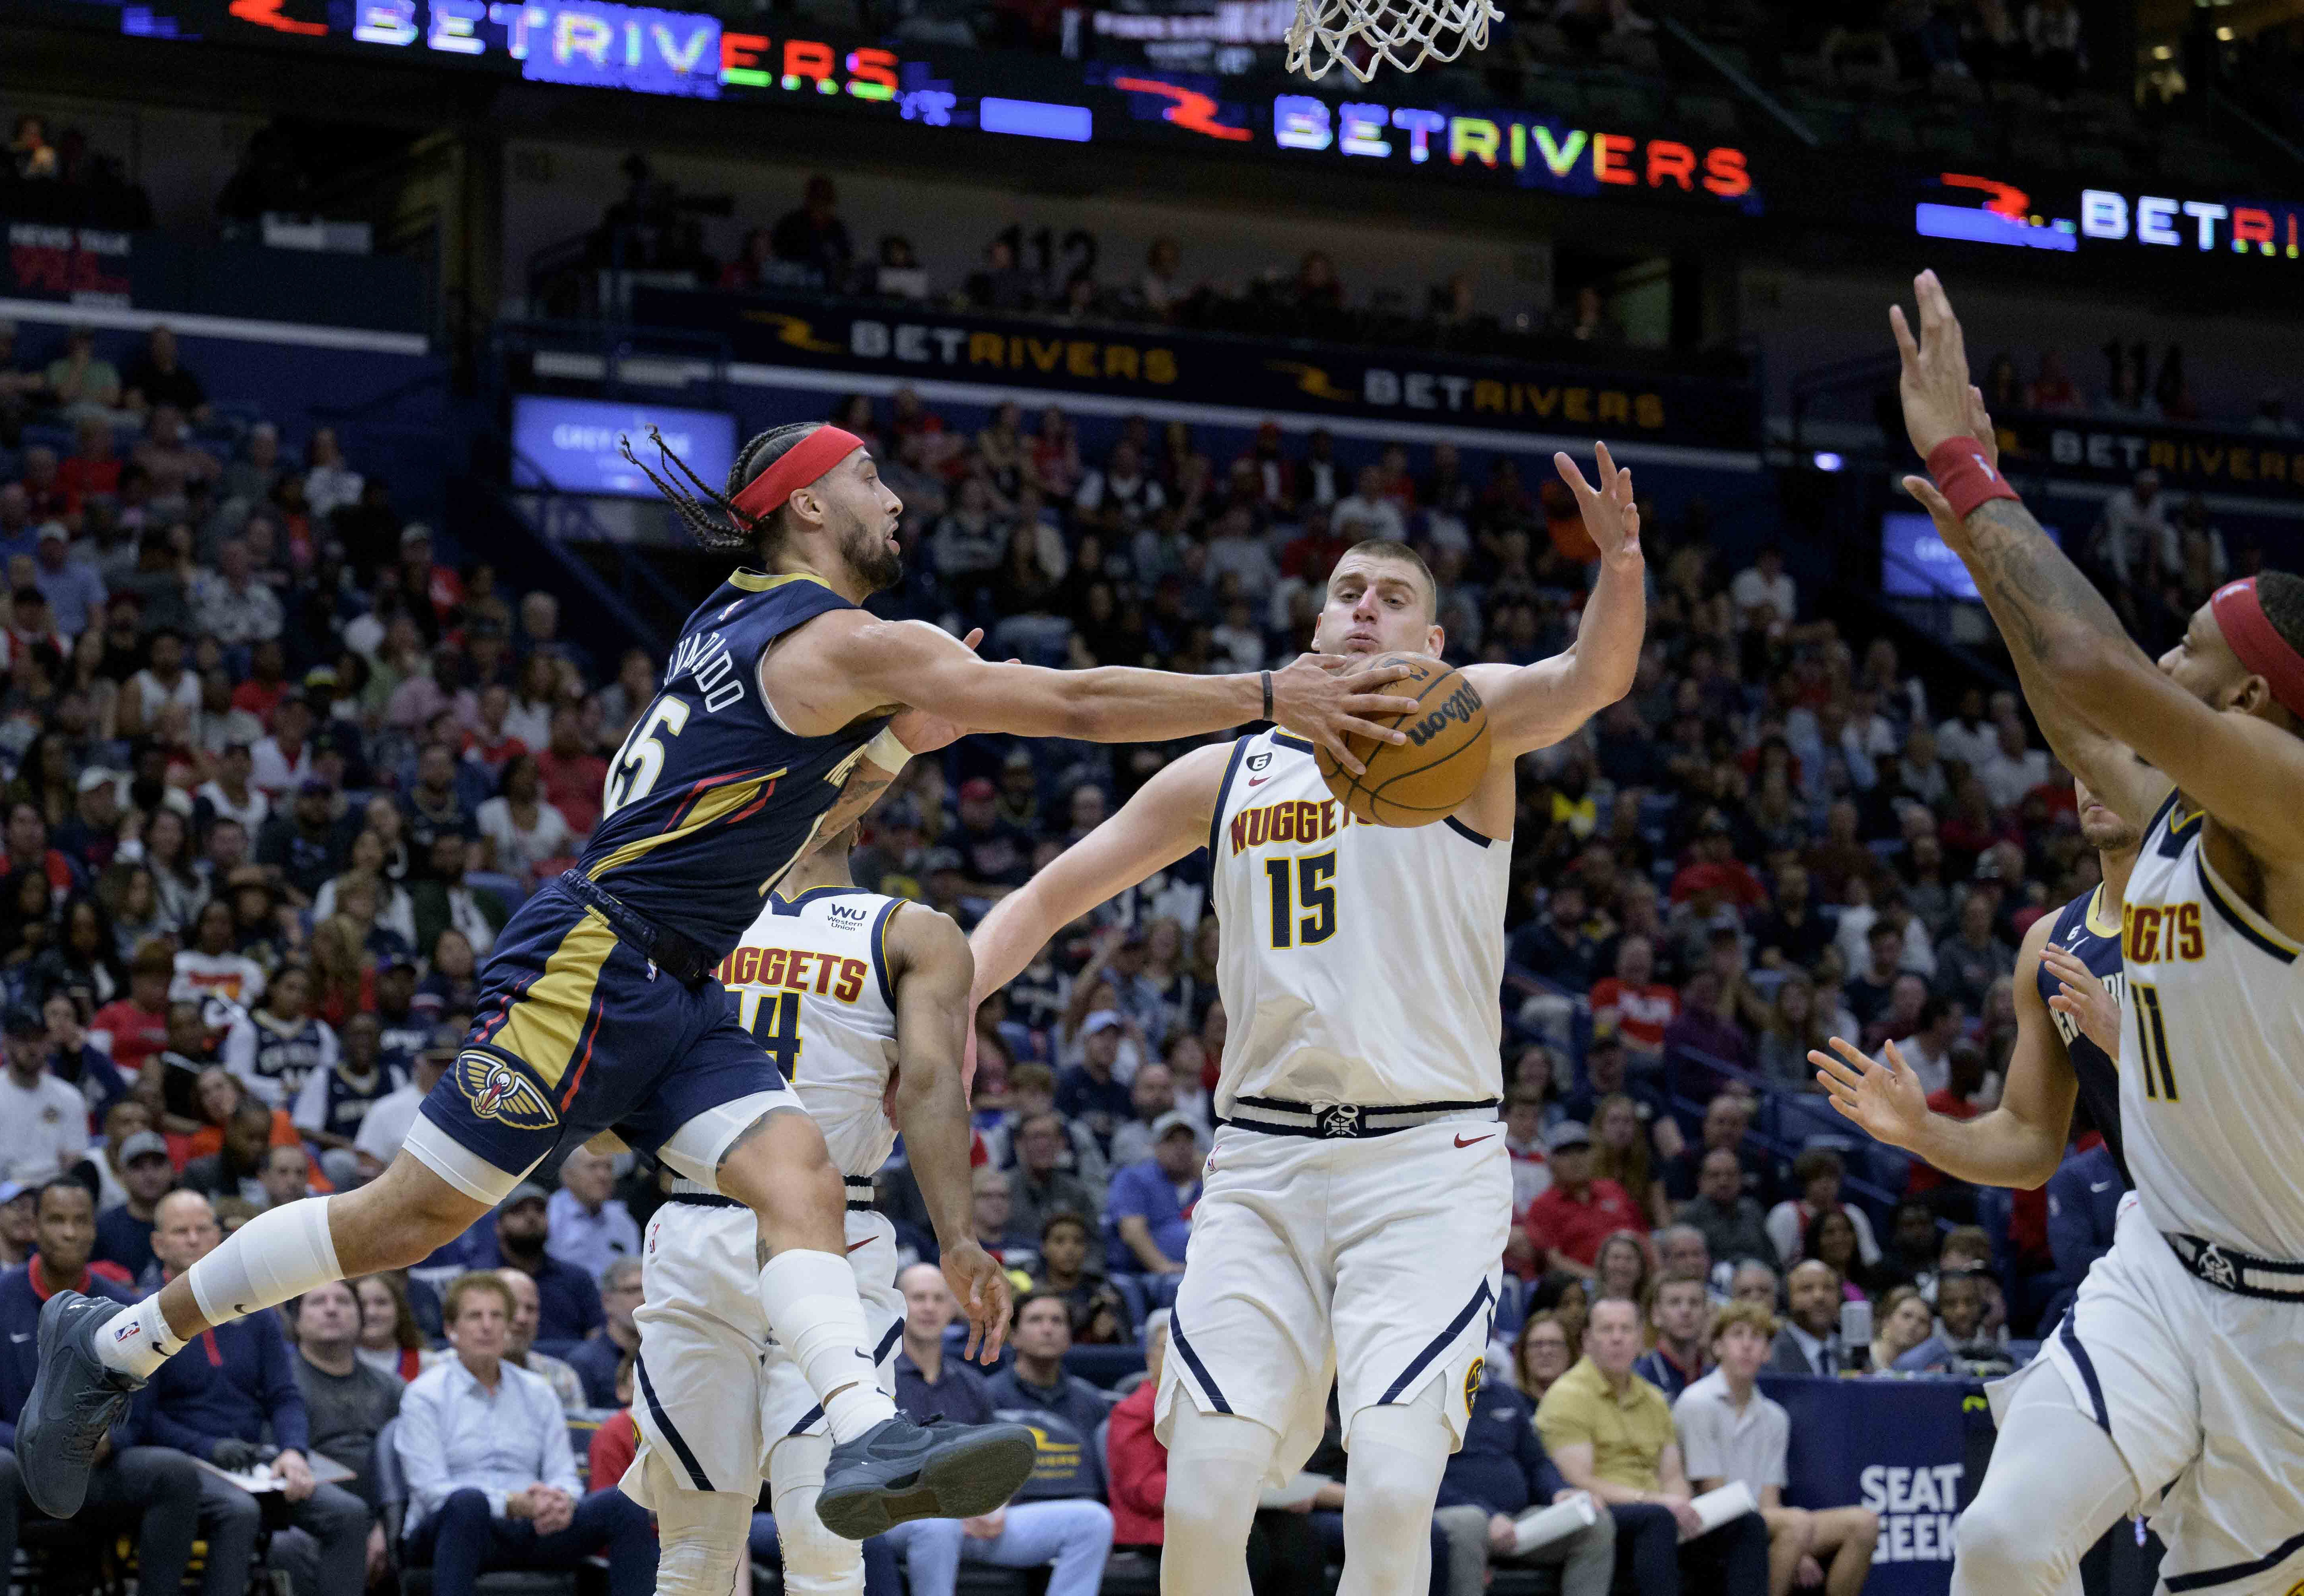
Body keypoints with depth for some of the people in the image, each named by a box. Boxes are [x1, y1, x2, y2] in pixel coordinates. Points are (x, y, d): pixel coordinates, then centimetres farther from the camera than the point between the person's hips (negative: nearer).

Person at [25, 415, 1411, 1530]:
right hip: (591, 965, -9)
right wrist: (1271, 693, -17)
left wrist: (905, 737, 18)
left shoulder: (748, 624, 17)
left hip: (672, 994, 9)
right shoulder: (835, 640, -11)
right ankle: (119, 1343, 10)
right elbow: (1075, 703, -17)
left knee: (799, 1171, -12)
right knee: (420, 1209, -4)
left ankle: (870, 1437, -31)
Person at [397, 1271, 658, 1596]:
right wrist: (513, 1504, -22)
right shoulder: (424, 1395, 4)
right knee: (469, 1502, -40)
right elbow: (431, 1490, -8)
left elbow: (563, 1474, 13)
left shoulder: (537, 1393, 19)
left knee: (622, 1504, -20)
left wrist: (562, 1500, -14)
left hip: (531, 1532, 4)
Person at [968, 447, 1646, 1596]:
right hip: (1262, 1166, 3)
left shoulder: (1462, 725, 6)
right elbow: (1053, 895, 19)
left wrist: (1622, 565, -36)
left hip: (1428, 1165, -3)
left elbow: (1591, 680, -15)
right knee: (1201, 1500, -6)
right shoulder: (1224, 776, 16)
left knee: (1392, 1486, -18)